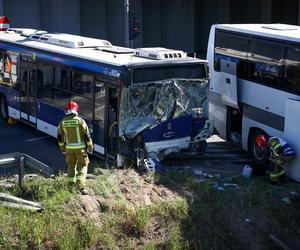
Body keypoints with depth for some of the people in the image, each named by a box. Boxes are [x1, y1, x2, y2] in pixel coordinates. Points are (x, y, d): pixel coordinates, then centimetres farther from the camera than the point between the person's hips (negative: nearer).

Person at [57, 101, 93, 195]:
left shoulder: (62, 122, 0)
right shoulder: (80, 121, -12)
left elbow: (60, 137, 6)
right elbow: (87, 135, -10)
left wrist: (62, 148, 18)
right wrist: (90, 147, 1)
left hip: (69, 148, 3)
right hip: (80, 148, -3)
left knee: (71, 166, 18)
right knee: (82, 166, 3)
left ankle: (71, 186, 22)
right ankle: (81, 186, -10)